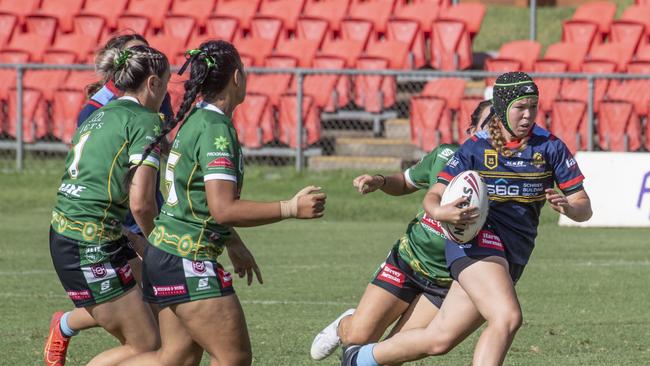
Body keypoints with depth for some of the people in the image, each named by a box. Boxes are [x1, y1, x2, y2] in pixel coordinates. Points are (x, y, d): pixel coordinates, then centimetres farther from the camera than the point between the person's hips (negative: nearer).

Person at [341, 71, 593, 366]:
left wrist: (568, 207, -23)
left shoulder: (550, 147, 4)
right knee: (508, 318, -30)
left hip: (512, 258, 4)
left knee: (439, 341, 5)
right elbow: (433, 198, -2)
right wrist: (441, 212, -27)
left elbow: (584, 208, 2)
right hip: (478, 239, -4)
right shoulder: (476, 147, -1)